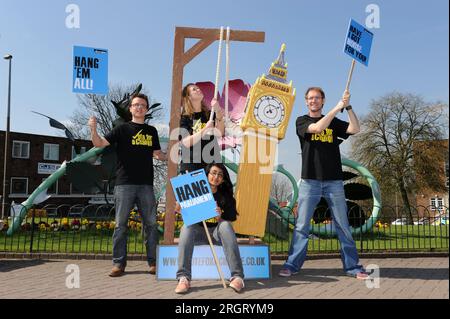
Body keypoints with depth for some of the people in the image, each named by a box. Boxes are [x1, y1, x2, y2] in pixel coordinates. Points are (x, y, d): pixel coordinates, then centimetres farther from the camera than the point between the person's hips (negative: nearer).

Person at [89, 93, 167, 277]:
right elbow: (99, 144, -1)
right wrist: (93, 129, -18)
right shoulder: (123, 129, 5)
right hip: (124, 184, -2)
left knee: (151, 223, 3)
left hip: (146, 184, 3)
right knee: (121, 224, 0)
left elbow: (157, 154, 20)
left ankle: (153, 262, 11)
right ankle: (119, 263, 8)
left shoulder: (151, 131, 15)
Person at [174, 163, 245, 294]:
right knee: (187, 227, -30)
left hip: (217, 231, 0)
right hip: (199, 232, 0)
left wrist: (220, 217, -25)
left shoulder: (225, 195, 4)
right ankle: (183, 278, -38)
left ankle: (237, 276, -36)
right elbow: (178, 209, -5)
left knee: (225, 225, -31)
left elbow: (231, 219, -4)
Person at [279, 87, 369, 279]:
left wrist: (348, 106, -8)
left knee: (343, 226, 3)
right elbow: (317, 128, -11)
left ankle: (352, 266, 9)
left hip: (334, 181, 2)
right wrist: (337, 108, -10)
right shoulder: (302, 121, 9)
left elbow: (355, 129, 0)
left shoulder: (334, 122, 15)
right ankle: (292, 265, 3)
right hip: (310, 180, -2)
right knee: (301, 226, -2)